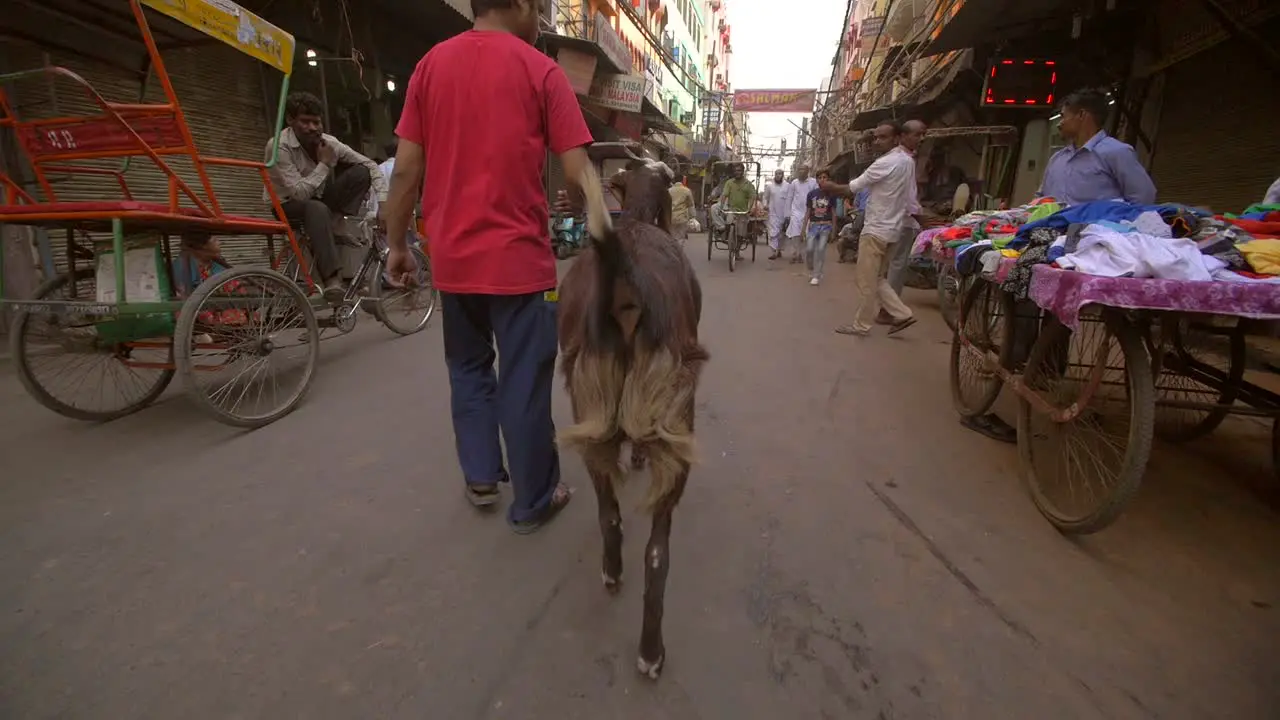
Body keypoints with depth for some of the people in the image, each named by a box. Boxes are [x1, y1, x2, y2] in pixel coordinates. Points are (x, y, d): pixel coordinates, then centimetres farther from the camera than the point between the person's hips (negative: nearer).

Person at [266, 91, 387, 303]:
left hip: (318, 198, 5)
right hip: (288, 206, -5)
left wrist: (383, 201, -24)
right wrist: (324, 164, -26)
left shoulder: (329, 142, -11)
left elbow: (370, 165, -10)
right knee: (317, 208, -42)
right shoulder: (278, 146, -23)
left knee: (361, 172, -15)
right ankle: (332, 277, -44)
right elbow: (300, 192, -30)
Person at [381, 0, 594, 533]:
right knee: (525, 380, 5)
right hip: (519, 257, -4)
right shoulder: (540, 70, -3)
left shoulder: (430, 65, 9)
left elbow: (406, 170, 5)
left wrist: (397, 244, 13)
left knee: (468, 367, 21)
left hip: (452, 257, 5)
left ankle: (480, 478, 28)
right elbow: (577, 174, -9)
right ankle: (534, 501, 19)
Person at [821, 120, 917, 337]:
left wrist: (830, 188, 3)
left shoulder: (886, 163, -17)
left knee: (866, 281, -1)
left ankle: (861, 325, 8)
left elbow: (852, 188, -12)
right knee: (878, 279, 17)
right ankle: (903, 315, 14)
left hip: (876, 229, -10)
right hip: (891, 228, 10)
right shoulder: (907, 161, 13)